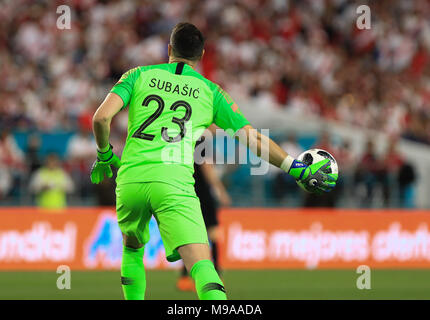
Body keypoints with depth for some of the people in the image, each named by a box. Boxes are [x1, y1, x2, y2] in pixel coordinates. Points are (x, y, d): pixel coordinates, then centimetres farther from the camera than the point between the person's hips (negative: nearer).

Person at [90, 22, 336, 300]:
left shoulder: (140, 76, 16)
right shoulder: (209, 90, 15)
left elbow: (102, 117, 2)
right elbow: (254, 139, 11)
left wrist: (105, 155, 19)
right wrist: (299, 170, 18)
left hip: (131, 177, 2)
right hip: (175, 181, -2)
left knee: (133, 248, 29)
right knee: (199, 261, -14)